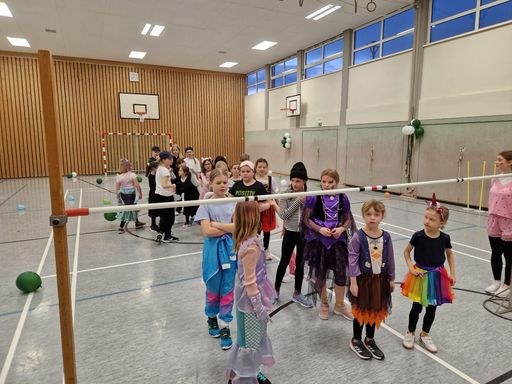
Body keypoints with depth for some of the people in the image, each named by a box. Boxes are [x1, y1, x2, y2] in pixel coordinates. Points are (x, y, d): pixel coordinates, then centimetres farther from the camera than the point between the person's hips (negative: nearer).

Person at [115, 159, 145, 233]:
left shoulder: (118, 177, 0)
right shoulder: (132, 175, -11)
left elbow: (117, 189, 0)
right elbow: (137, 185, -14)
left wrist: (118, 198, 10)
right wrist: (140, 193, -2)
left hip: (123, 194, 5)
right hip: (131, 194, -5)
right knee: (127, 210, 2)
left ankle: (137, 223, 37)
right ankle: (121, 227, 1)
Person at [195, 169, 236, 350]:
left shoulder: (233, 203, 1)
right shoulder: (206, 205, -8)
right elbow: (207, 231, -18)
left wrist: (217, 224, -16)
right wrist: (229, 228, -12)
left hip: (230, 250, 2)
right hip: (213, 251, -2)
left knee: (227, 290, 8)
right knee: (213, 289, 14)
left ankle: (224, 327, 22)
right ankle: (212, 318, 40)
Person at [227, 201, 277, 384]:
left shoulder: (249, 240, 0)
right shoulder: (251, 246, -28)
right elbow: (249, 281, -23)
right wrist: (259, 307, -14)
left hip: (253, 297, 9)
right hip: (251, 300, -9)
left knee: (255, 338, 24)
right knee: (250, 341, 11)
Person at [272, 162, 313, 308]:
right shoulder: (286, 194, -9)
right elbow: (283, 215, -16)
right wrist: (298, 201, -19)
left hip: (304, 233, 2)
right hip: (290, 233, -2)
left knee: (300, 264, 13)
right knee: (284, 262, 10)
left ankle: (297, 293, 30)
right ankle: (276, 289, 29)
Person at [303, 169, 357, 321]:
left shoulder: (342, 198, -2)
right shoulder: (314, 198, -9)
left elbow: (348, 219, 7)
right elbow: (307, 219, -4)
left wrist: (342, 228, -11)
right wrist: (320, 229, -17)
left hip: (338, 240, 2)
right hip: (318, 240, -1)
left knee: (340, 272, 6)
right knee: (320, 273, 11)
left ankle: (340, 305, 32)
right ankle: (324, 303, 35)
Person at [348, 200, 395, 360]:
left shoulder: (386, 237, -4)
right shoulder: (358, 237, -17)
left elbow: (390, 259, 5)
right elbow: (353, 260, -15)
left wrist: (391, 279, 10)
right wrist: (353, 282, -16)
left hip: (380, 279, 4)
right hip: (363, 279, -4)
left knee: (375, 311, 18)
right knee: (361, 311, 11)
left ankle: (370, 340, 40)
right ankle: (356, 341, 32)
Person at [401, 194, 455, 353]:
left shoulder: (445, 238, -9)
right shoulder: (418, 236, -15)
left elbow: (449, 254, 9)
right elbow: (406, 252, -1)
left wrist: (452, 273, 5)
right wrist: (411, 268, -10)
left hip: (437, 277, 2)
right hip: (420, 275, -2)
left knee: (431, 308, 14)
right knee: (417, 307, 9)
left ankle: (424, 335, 33)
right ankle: (410, 333, 29)